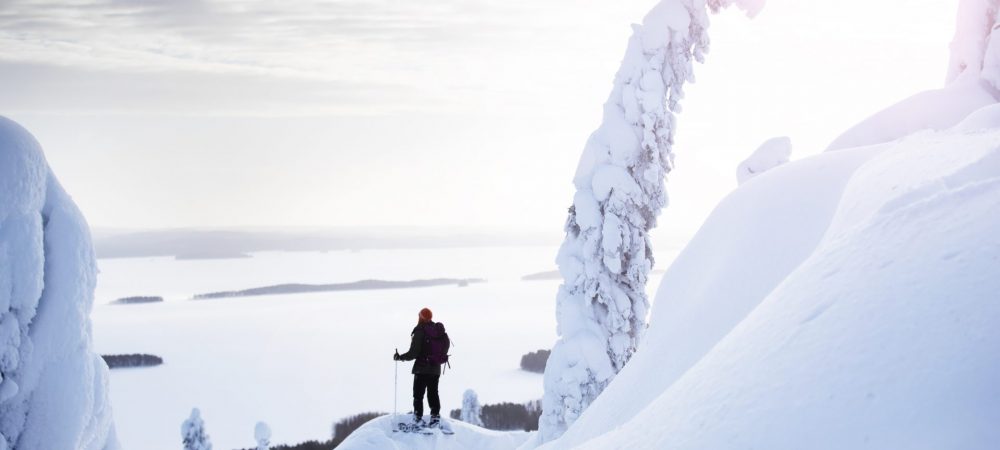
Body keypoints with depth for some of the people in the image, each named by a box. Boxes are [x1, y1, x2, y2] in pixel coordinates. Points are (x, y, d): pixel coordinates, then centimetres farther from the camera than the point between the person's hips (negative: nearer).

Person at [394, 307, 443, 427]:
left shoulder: (420, 331, -14)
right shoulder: (438, 331, 5)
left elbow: (413, 353, -16)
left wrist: (400, 357, -3)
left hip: (422, 369, -6)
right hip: (436, 369, 6)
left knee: (418, 394, 1)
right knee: (433, 393, 13)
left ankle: (418, 417, -4)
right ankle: (435, 416, 9)